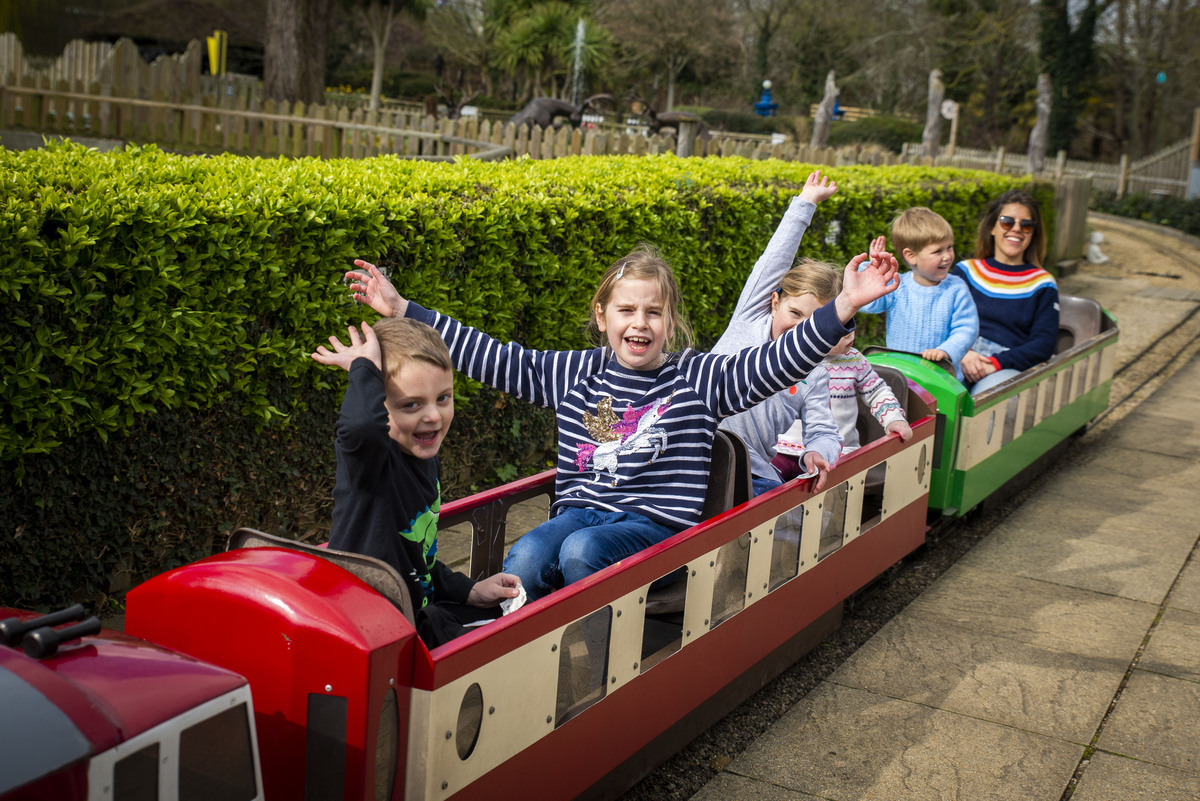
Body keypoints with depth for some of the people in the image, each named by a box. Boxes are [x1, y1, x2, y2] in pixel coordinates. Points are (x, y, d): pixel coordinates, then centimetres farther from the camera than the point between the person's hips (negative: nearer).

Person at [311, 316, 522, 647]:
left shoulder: (424, 459, 8)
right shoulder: (366, 457, -22)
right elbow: (361, 424, -50)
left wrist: (468, 590, 13)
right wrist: (365, 366, -31)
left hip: (416, 615, 10)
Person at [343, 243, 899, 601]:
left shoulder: (697, 379, 4)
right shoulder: (575, 374, 12)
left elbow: (779, 363, -6)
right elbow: (493, 358, 12)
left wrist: (844, 305, -21)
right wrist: (401, 310, 9)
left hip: (655, 523, -3)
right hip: (579, 510, 3)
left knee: (581, 551, -34)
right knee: (527, 557, -30)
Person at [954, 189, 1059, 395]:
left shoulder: (1042, 283, 14)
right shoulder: (966, 270, 18)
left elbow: (1044, 343, 3)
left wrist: (996, 363, -13)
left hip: (1009, 368, -1)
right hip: (960, 360, 1)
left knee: (993, 385, -39)